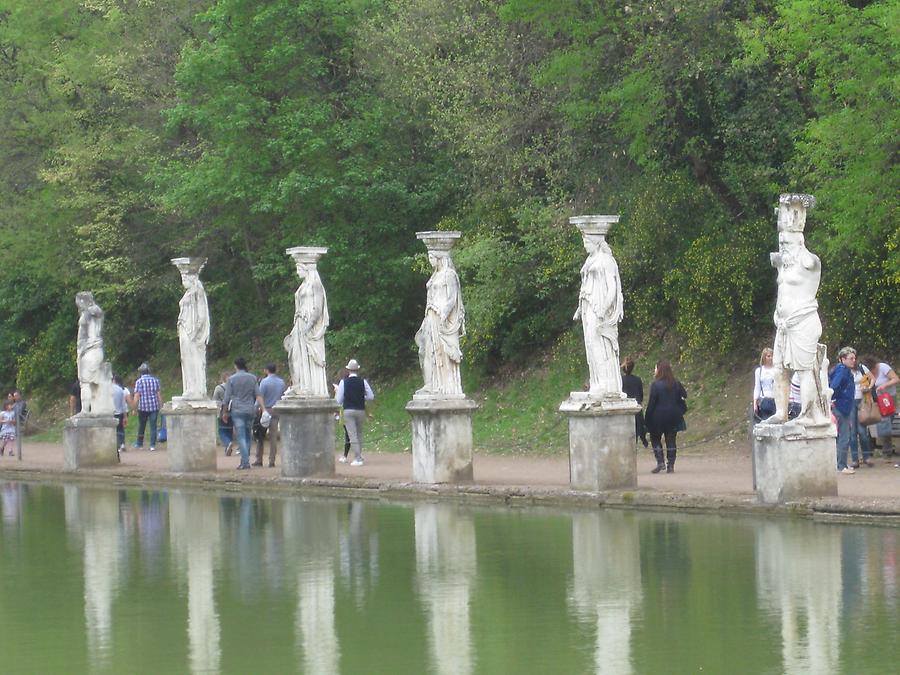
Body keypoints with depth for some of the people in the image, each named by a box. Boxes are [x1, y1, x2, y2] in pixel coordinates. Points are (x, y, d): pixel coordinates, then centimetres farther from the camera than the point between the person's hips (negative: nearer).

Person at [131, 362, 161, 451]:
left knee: (141, 426, 13)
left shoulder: (139, 381, -6)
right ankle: (152, 445, -1)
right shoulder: (155, 380, 4)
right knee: (153, 426, 3)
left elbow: (137, 396, -10)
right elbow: (158, 395, 6)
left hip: (143, 407, -2)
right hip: (154, 407, 2)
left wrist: (134, 408, -5)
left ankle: (139, 444, 24)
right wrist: (161, 406, 13)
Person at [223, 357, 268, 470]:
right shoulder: (252, 378, 7)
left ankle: (245, 462, -15)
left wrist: (225, 412, 8)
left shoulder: (232, 379, -3)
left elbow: (227, 398, -2)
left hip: (237, 410, -4)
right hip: (250, 410, 4)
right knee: (247, 436, 14)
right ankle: (246, 460, 17)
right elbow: (258, 395, 3)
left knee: (241, 436, -6)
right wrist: (263, 409, 1)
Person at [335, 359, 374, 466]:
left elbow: (338, 399, -4)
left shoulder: (343, 382, -5)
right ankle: (359, 455, 25)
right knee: (359, 434, 18)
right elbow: (371, 396, 3)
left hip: (348, 410, -2)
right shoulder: (363, 382, -1)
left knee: (352, 435, -3)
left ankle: (357, 459, -8)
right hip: (361, 410, 2)